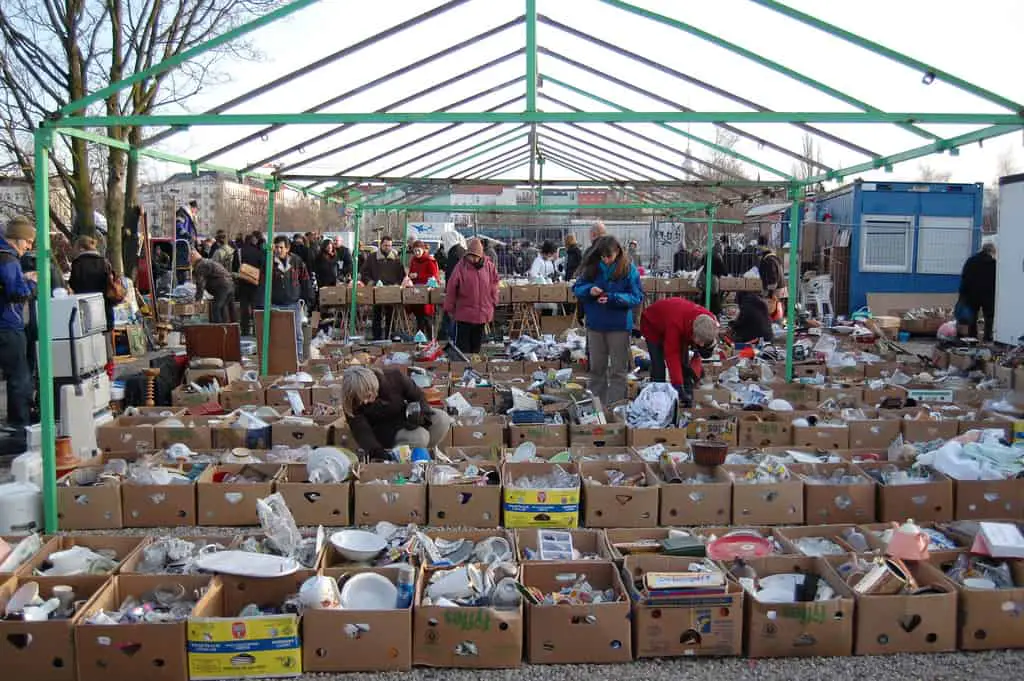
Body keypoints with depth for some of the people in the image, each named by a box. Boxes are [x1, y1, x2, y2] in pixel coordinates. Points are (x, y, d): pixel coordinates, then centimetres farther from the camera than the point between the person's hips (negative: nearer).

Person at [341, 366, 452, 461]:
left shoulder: (394, 377, -22)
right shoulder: (351, 404, -25)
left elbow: (418, 396, -10)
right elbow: (361, 431, -31)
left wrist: (418, 412, -31)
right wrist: (374, 451, -48)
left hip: (404, 418, 4)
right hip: (385, 433, -4)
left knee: (442, 419, -18)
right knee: (420, 437, -31)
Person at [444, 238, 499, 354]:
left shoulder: (489, 266, -2)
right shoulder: (461, 267, -11)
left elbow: (494, 285, 11)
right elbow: (451, 290, -6)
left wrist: (493, 303, 11)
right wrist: (449, 309, -1)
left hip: (483, 313, 3)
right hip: (464, 314, -3)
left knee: (476, 345, 15)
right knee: (462, 345, -2)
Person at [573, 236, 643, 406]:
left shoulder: (629, 269, -10)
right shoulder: (591, 267, -2)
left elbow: (636, 297, -11)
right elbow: (577, 288, 4)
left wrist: (612, 298, -26)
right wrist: (589, 289, -19)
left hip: (619, 325, -3)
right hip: (595, 324, 3)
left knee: (618, 370, 5)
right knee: (596, 368, 13)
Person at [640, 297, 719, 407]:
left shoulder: (709, 322, -30)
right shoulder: (675, 325, -48)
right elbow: (672, 355, -46)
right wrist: (678, 386, -50)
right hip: (653, 325, -5)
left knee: (684, 365, -1)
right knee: (658, 366, -15)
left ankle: (688, 403, 5)